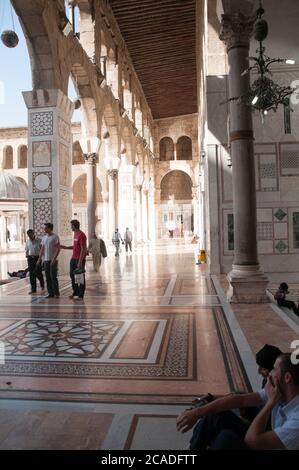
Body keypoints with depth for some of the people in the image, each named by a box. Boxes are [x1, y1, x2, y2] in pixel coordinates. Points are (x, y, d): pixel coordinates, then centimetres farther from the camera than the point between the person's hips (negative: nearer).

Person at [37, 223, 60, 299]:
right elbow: (42, 249, 17)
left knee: (53, 277, -5)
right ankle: (50, 293, 15)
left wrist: (54, 259, -19)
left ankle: (56, 293, 5)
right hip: (46, 260, 6)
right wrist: (39, 259, 11)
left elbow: (58, 249, -12)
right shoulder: (44, 238, 13)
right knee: (48, 278, 8)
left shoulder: (55, 237, -7)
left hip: (53, 260, -6)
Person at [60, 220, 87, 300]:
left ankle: (80, 296, 9)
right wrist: (66, 247, 16)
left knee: (80, 277, 0)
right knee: (72, 275, 15)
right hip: (73, 258, 9)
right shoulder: (75, 234, 12)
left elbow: (83, 249, -20)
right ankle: (75, 293, 29)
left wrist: (80, 262, -22)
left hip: (79, 259, -9)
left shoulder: (81, 235, -17)